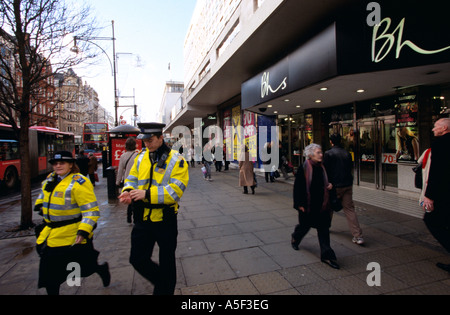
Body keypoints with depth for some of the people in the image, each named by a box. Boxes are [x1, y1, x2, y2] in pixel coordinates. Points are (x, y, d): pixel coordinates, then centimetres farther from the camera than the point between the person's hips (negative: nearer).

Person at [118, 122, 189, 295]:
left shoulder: (176, 160, -14)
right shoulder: (141, 157, 4)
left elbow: (175, 191, -21)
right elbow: (132, 178, 11)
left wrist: (147, 194, -28)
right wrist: (128, 190, -12)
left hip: (165, 219, -5)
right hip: (143, 218, 5)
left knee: (166, 263, 13)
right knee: (137, 259, 14)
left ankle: (165, 290, 39)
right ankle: (161, 282, 42)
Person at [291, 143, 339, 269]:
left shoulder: (321, 168, 5)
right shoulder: (303, 169, -14)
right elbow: (297, 187, -14)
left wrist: (328, 186, -2)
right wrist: (299, 204, -14)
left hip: (321, 204, 5)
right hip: (308, 205, -5)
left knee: (324, 228, 5)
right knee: (305, 226, 13)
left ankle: (326, 255, 13)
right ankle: (295, 238, 45)